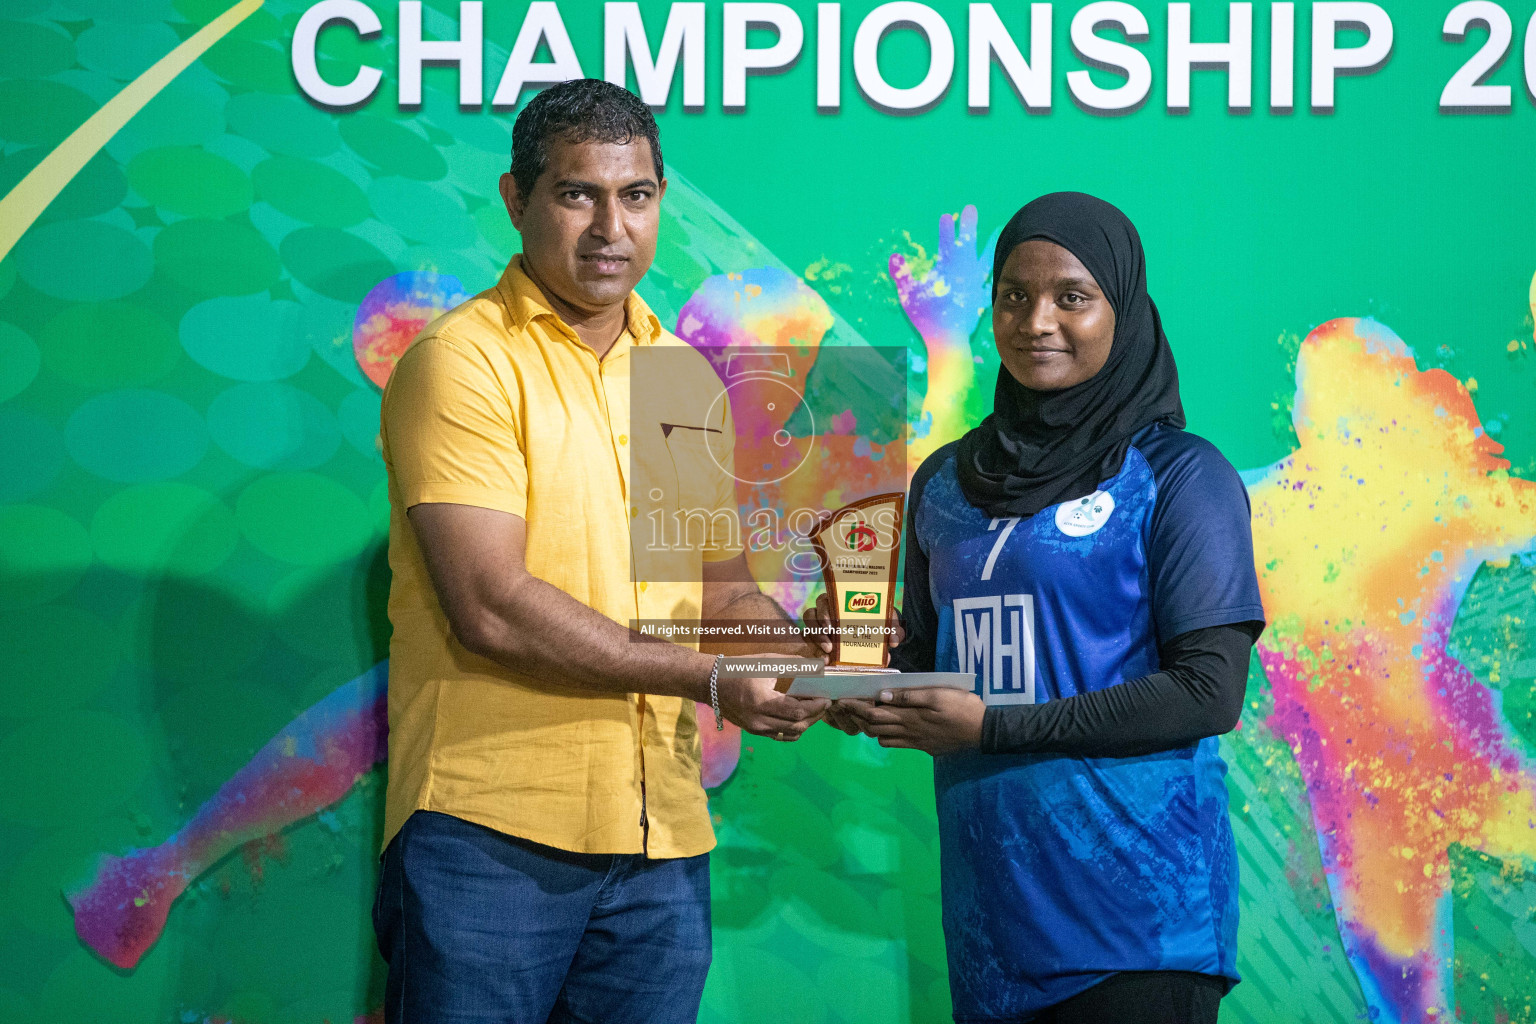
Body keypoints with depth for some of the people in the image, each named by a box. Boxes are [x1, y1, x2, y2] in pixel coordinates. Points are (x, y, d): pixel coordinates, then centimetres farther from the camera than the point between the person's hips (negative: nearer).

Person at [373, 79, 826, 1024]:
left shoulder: (685, 378, 16)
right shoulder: (464, 362, -6)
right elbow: (491, 608, -15)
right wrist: (707, 679, -12)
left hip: (663, 842, 6)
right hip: (490, 835, -6)